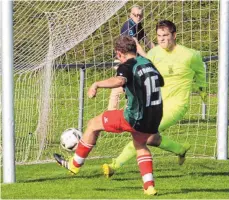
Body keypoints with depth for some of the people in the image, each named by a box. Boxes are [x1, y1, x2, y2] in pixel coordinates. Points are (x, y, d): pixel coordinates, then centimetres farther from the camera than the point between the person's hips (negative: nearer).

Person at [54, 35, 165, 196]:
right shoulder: (148, 63, 13)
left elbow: (120, 80, -34)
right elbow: (160, 82, 30)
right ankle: (149, 186, 17)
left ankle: (75, 164, 22)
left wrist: (97, 84, -34)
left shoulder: (127, 66, -10)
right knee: (140, 144, 33)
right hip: (155, 119, 7)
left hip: (135, 118, -7)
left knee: (94, 124, 9)